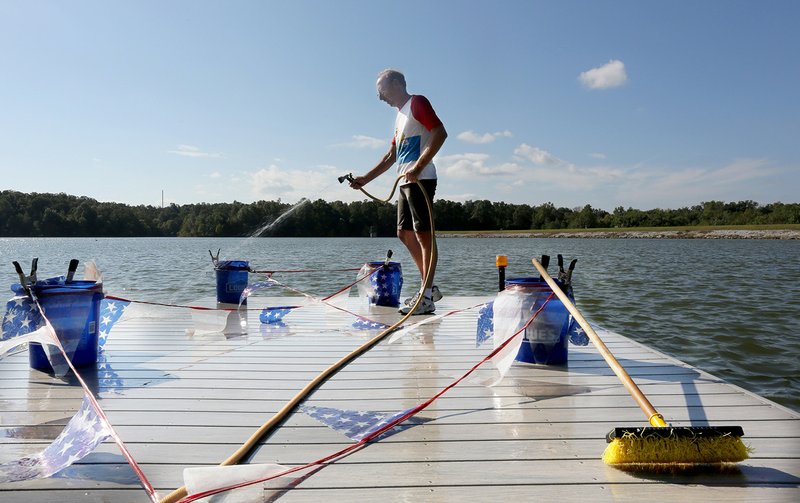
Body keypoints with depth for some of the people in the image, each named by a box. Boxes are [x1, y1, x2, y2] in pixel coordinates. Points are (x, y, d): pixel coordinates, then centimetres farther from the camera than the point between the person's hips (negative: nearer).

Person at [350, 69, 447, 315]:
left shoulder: (417, 103, -2)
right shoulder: (400, 115, 25)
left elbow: (440, 133, -15)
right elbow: (391, 156, 27)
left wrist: (418, 167, -22)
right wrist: (365, 179, 22)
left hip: (421, 180, -10)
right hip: (405, 183, 10)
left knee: (423, 233, -9)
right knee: (405, 233, 9)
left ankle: (426, 298, -7)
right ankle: (429, 287, 16)